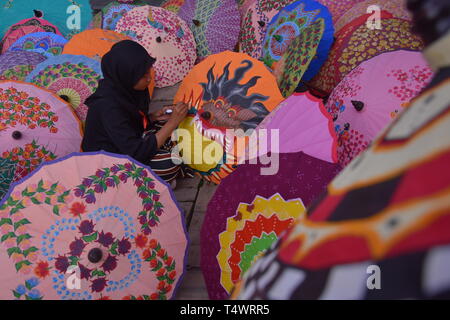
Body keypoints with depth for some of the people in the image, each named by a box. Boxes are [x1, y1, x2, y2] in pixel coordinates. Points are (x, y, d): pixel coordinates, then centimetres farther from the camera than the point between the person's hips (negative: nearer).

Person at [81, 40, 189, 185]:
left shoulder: (123, 87, -8)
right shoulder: (108, 106, -31)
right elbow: (137, 153, -32)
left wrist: (153, 117, -9)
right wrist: (172, 122, -30)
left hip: (126, 142, 8)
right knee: (167, 164, -25)